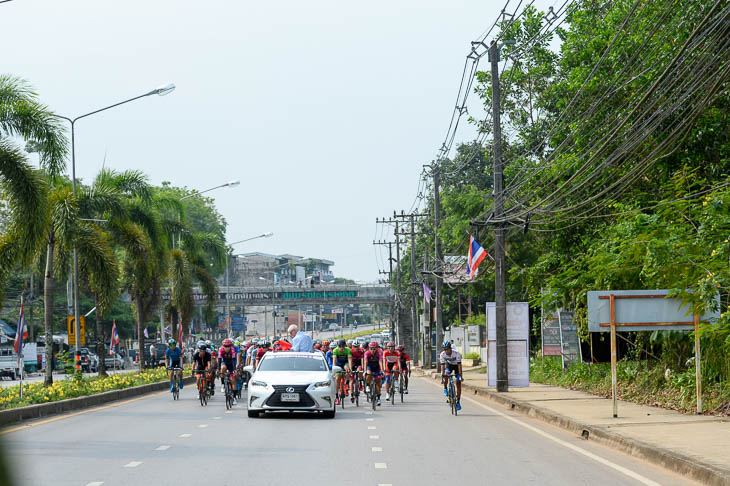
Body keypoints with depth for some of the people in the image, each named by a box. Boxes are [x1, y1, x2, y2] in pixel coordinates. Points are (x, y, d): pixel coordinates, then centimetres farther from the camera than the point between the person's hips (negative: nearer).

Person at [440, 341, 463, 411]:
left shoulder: (456, 353, -34)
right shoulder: (442, 354, -26)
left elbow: (459, 364, -33)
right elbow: (442, 365, -25)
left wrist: (460, 374, -41)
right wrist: (442, 375, -35)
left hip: (456, 365, -1)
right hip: (449, 365, 1)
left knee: (458, 383, -7)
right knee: (446, 375, -32)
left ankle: (458, 402, -1)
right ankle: (445, 389, -6)